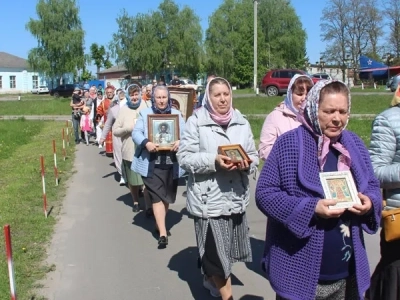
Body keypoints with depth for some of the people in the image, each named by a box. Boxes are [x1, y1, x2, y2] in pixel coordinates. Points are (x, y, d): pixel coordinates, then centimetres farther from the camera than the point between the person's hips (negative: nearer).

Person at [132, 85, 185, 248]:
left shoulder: (176, 114, 11)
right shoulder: (145, 113, 5)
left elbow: (185, 133, 5)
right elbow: (136, 132, -4)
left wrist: (180, 141, -17)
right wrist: (146, 143, -24)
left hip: (171, 162, 3)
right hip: (152, 163, -3)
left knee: (167, 196, 14)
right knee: (157, 196, -7)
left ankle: (159, 224, 36)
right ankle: (163, 233, -7)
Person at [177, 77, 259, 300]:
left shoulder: (242, 122, 7)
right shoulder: (196, 121, -6)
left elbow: (254, 156, 9)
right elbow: (185, 158, -10)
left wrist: (246, 164, -14)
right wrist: (213, 161, -24)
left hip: (236, 197, 5)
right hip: (209, 198, -5)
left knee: (226, 248, 19)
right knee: (216, 251, -1)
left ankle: (210, 278, 44)